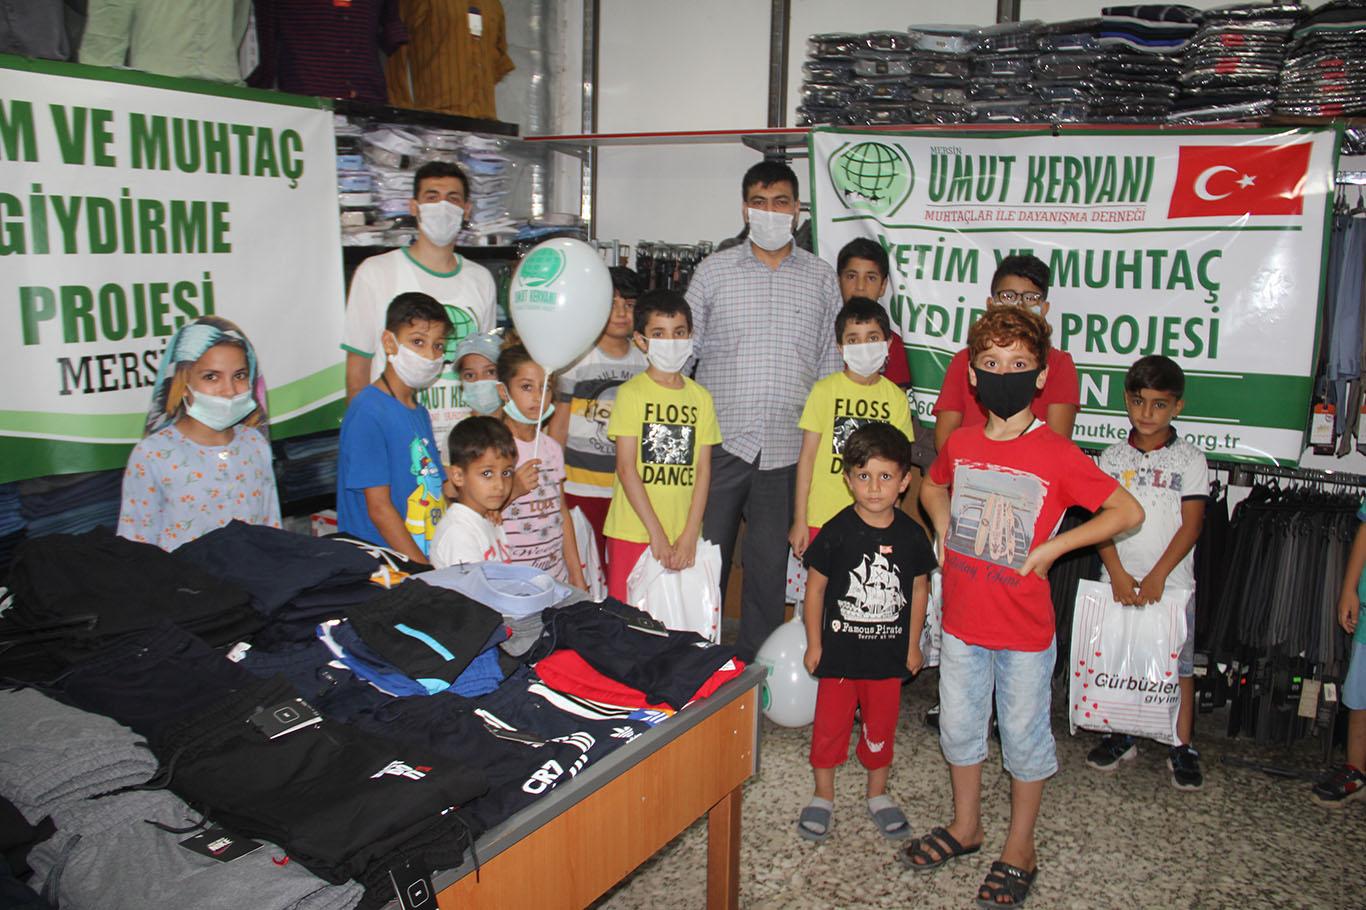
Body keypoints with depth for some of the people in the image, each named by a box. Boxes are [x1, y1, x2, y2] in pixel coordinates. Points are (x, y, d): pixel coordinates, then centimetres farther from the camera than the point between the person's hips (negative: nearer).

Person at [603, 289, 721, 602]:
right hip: (633, 532, -3)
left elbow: (703, 470, 5)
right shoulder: (631, 393, -3)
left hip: (684, 537, 3)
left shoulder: (701, 398, 8)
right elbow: (626, 468, -7)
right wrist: (656, 532, -11)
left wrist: (689, 535, -4)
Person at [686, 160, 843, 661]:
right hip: (719, 439, -1)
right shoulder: (714, 270, 7)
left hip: (786, 447, 1)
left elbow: (831, 361, 11)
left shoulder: (822, 277, 9)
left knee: (771, 563, 9)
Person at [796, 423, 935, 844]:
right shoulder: (836, 532, -12)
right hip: (839, 649, -2)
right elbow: (815, 587, -5)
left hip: (889, 652, 2)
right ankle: (823, 795, 27)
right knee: (830, 723, 9)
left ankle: (878, 794, 35)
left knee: (882, 726, 15)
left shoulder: (911, 535, -5)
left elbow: (919, 590, 7)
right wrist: (813, 643, -2)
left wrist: (913, 646, 9)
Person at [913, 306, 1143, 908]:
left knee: (1024, 735, 11)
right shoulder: (960, 444, -1)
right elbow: (932, 486, 21)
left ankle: (1019, 849, 31)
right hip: (961, 619, 5)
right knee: (959, 726, 18)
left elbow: (1129, 512, -12)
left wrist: (1053, 546, -15)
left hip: (1024, 629, -4)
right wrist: (944, 529, 4)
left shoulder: (1057, 454, -15)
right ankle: (965, 827, 40)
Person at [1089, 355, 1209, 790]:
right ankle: (1121, 737, 23)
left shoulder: (1189, 460, -2)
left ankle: (1182, 747, 16)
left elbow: (1191, 526, -6)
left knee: (1178, 665, 3)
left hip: (1171, 583, -2)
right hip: (1119, 581, 2)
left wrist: (1157, 576, -13)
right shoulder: (1113, 458, 3)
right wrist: (1117, 573, -11)